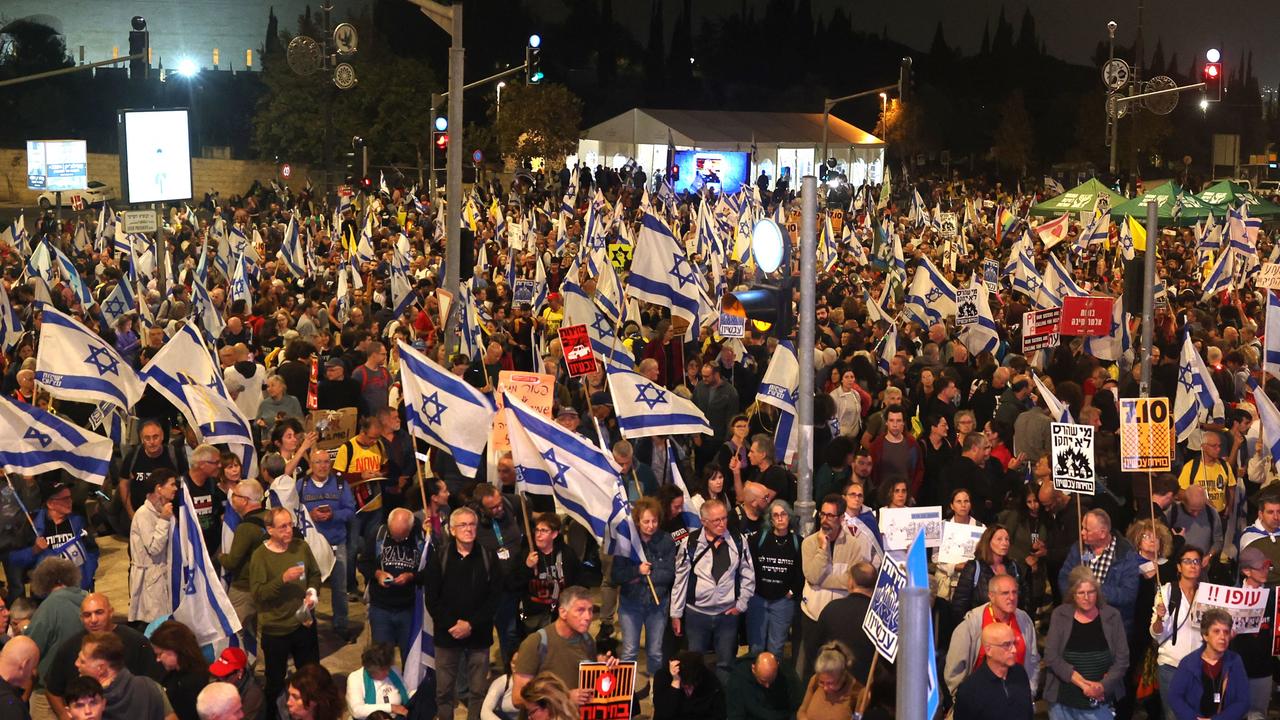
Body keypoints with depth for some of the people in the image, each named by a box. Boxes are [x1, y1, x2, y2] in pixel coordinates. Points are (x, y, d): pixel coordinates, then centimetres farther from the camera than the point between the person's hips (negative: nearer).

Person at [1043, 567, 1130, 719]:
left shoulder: (1111, 616, 0)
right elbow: (1051, 656, -7)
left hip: (1100, 702, 0)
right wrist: (1083, 683, -15)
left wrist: (1103, 686, -15)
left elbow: (1122, 659, -1)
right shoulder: (1060, 615, -2)